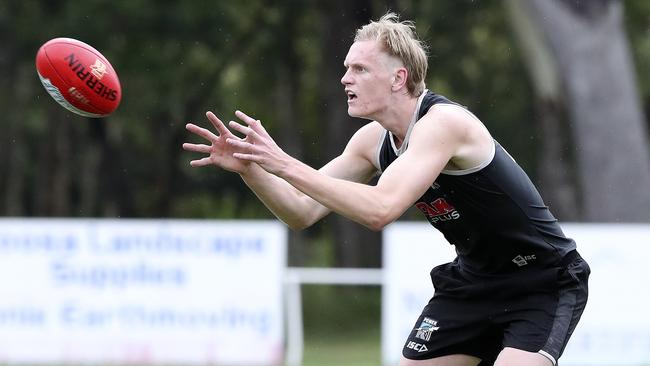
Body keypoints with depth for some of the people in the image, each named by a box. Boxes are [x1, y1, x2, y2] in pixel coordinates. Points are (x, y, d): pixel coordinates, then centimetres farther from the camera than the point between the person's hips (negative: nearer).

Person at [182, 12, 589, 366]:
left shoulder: (443, 122, -26)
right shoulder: (373, 140, -1)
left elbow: (380, 210, -38)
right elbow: (303, 212, 3)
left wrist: (285, 165, -35)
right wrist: (248, 167, -14)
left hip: (544, 283, -8)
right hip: (473, 280, 8)